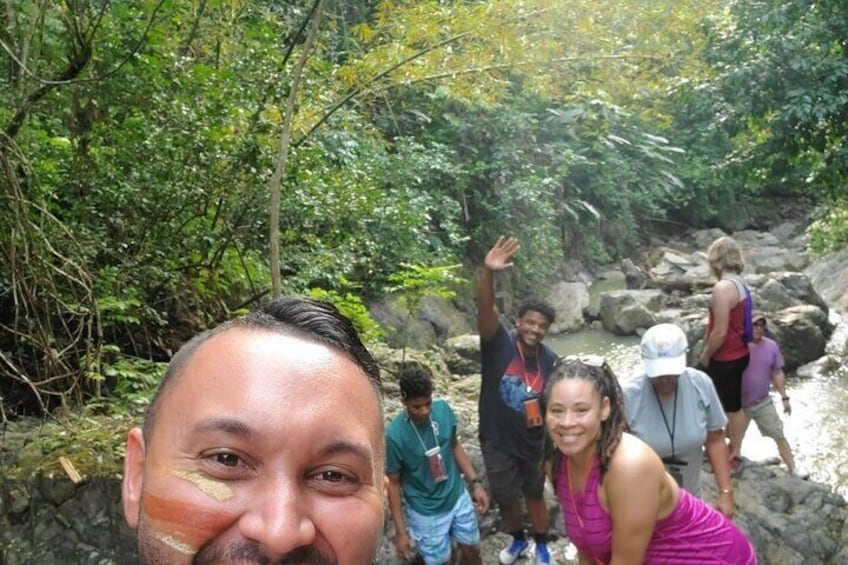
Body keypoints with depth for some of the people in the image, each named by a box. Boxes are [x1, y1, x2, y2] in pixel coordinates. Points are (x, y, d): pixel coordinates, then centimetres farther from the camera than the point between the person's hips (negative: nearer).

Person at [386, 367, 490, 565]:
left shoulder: (443, 409, -15)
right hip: (426, 512, -4)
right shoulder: (394, 435, -27)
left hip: (457, 497, 4)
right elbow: (393, 483, -15)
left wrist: (475, 483, 0)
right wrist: (400, 531, -11)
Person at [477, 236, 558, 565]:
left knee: (535, 496, 19)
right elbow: (485, 309, -38)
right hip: (498, 442, -1)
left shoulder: (550, 361, -10)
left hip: (534, 443, 1)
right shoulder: (498, 343, -19)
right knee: (506, 499, 15)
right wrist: (488, 273, -55)